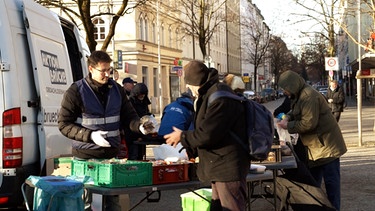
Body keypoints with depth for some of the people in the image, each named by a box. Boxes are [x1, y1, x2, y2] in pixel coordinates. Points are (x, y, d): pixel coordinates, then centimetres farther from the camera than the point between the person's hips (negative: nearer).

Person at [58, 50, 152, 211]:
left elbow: (128, 115, 14)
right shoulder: (76, 91, -6)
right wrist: (91, 136, -18)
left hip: (112, 155, 4)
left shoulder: (116, 89, 8)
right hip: (85, 157, -4)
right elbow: (64, 124, -7)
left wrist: (139, 126, -9)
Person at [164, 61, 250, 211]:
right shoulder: (210, 94, 15)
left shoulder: (219, 97, -20)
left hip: (229, 168, -11)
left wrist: (182, 137, -7)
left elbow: (208, 134, -23)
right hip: (219, 166, 11)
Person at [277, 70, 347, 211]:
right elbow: (296, 111, 23)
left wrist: (288, 125, -14)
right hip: (315, 146, 11)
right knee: (312, 180, 17)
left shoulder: (309, 97, -21)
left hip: (326, 145, -11)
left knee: (331, 180, -4)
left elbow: (309, 123, -25)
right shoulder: (300, 96, 11)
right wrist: (288, 116, 1)